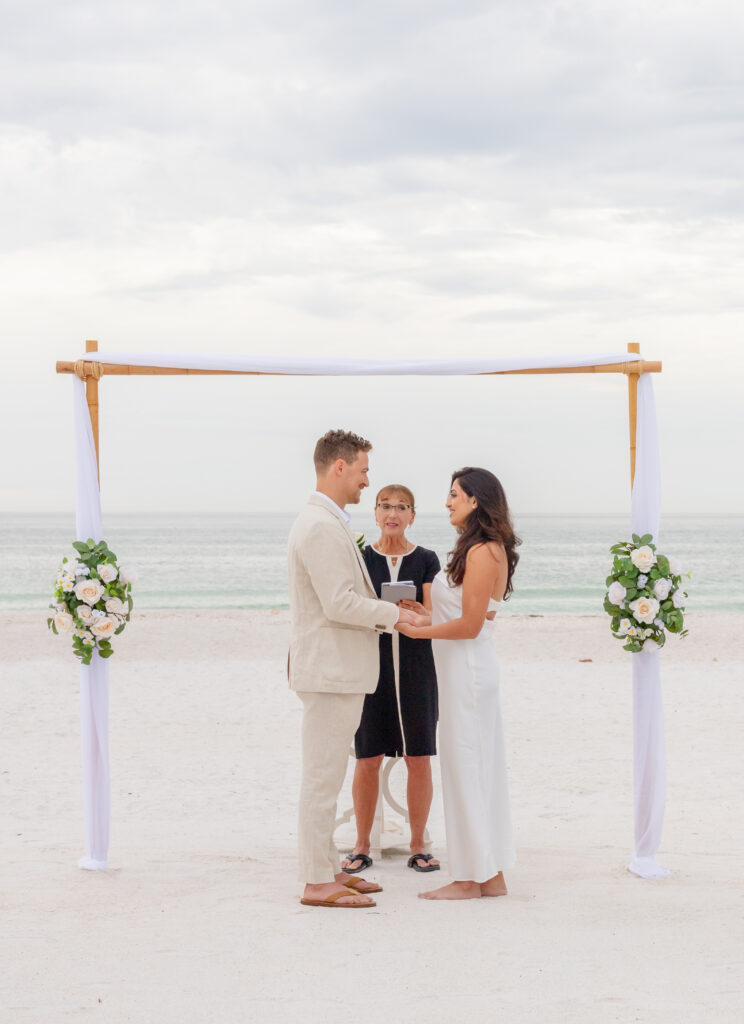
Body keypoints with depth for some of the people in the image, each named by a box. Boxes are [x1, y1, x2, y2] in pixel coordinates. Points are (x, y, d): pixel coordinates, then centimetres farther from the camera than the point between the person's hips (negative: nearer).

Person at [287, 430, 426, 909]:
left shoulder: (328, 523, 17)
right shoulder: (321, 526, -17)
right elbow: (339, 604, -22)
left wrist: (387, 615, 13)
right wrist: (396, 613, -12)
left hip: (339, 670, 11)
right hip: (329, 670, -11)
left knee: (326, 776, 15)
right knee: (323, 776, -4)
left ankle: (328, 869, 24)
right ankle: (317, 882, 2)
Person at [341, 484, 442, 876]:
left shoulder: (426, 560, 5)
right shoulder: (361, 558, 6)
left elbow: (432, 617, -1)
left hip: (415, 665, 0)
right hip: (371, 663, 0)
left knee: (419, 759, 1)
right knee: (367, 759, 0)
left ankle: (418, 846, 13)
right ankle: (361, 847, 13)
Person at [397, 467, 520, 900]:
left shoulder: (481, 553, -17)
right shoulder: (490, 550, 14)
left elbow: (469, 624, -19)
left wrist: (417, 631, -12)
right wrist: (422, 609, 13)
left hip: (466, 668, -10)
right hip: (471, 667, 10)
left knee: (465, 767, -3)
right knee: (482, 767, 12)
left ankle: (470, 878, 6)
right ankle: (492, 874, 19)